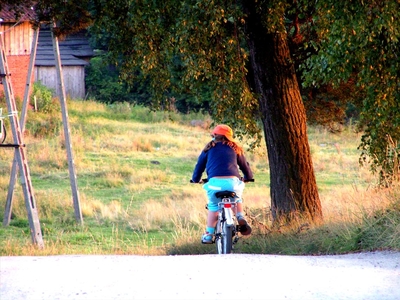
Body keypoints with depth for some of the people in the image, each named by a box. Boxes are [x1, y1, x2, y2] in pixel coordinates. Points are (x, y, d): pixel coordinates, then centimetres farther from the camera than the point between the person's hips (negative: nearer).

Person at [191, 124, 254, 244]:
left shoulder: (209, 149, 20)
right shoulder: (234, 148, 23)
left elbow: (199, 166, 25)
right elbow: (245, 166, 33)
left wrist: (195, 179, 45)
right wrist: (248, 178, 54)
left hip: (215, 182, -1)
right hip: (233, 182, 1)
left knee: (213, 206, 25)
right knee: (237, 199, 33)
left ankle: (209, 235, 21)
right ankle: (241, 218, 8)